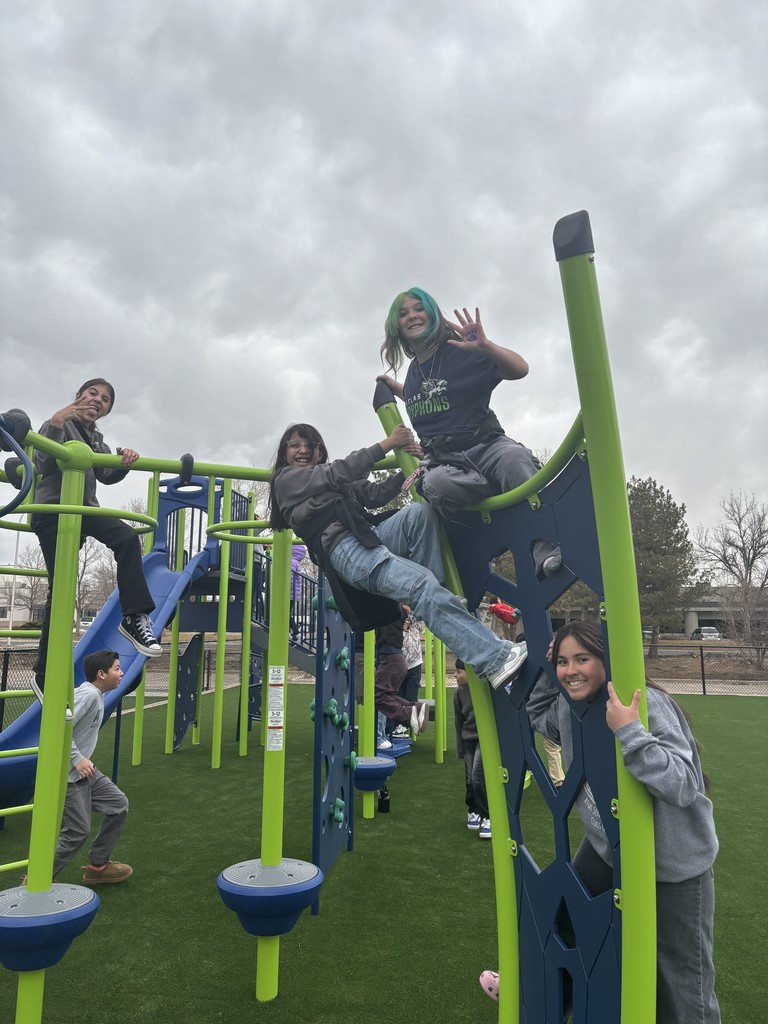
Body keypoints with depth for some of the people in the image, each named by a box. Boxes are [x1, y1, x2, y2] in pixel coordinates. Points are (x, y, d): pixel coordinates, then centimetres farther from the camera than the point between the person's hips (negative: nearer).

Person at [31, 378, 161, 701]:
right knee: (61, 589, -6)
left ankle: (134, 617, -20)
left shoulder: (95, 437, 19)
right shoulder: (59, 425, -1)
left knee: (128, 537, -24)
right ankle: (45, 675, 5)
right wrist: (55, 425, -29)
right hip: (52, 510, -6)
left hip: (84, 508, 6)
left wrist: (124, 460, -13)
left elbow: (107, 475, 8)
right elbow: (43, 464, -16)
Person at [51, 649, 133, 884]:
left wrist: (84, 760, 14)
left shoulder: (96, 695, 9)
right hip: (69, 775, -10)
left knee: (119, 805, 11)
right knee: (77, 832, -2)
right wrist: (77, 760, -24)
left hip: (84, 771, 10)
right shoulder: (88, 694, -20)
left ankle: (97, 866, 24)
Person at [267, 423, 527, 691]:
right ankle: (495, 658, -32)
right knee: (422, 584, -27)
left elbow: (376, 495, 20)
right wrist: (388, 443, 0)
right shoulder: (286, 479, 14)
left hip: (370, 537, 7)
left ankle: (438, 597, -18)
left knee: (419, 511, -22)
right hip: (344, 549, -7)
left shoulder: (337, 483, 34)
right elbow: (340, 472, 1)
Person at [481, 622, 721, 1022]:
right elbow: (540, 720, 14)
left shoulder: (647, 704, -30)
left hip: (673, 861, -7)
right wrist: (545, 673, -2)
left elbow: (684, 785, -35)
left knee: (680, 978, 6)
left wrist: (629, 731, -44)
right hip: (606, 845, 7)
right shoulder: (570, 705, -8)